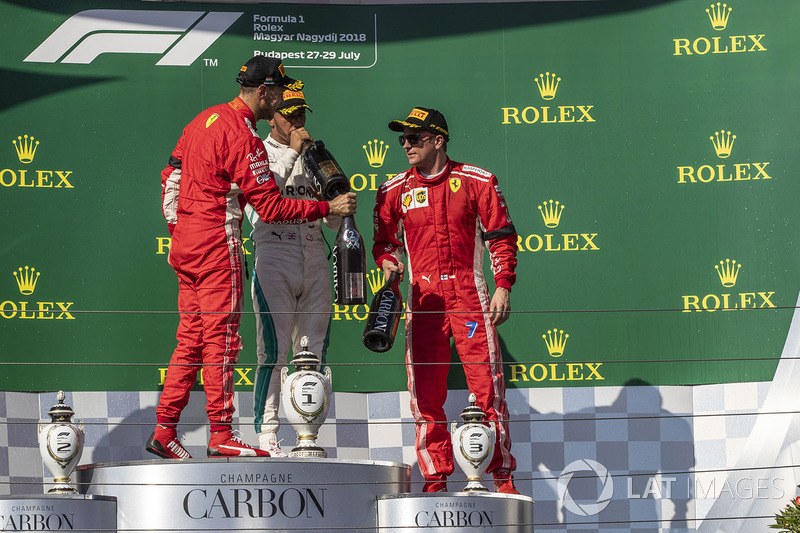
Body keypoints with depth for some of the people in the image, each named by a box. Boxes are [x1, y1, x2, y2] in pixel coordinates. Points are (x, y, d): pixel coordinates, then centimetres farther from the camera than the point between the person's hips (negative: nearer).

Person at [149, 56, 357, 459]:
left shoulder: (205, 119, 13)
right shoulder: (243, 137, -16)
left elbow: (171, 177, 19)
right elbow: (271, 207, -17)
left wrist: (176, 229, 24)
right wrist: (327, 209, -12)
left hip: (185, 241, 9)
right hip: (218, 244, -9)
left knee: (191, 338, 11)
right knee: (221, 338, -6)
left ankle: (163, 431, 10)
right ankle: (221, 434, -5)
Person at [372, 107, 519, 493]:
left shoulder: (476, 182, 4)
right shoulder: (395, 190, 10)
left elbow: (502, 236, 6)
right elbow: (384, 240, 16)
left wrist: (503, 286, -3)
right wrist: (388, 263, -6)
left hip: (470, 295, -2)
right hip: (423, 298, 2)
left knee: (488, 387, -6)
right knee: (425, 393, -3)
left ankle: (503, 478, 2)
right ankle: (435, 480, 5)